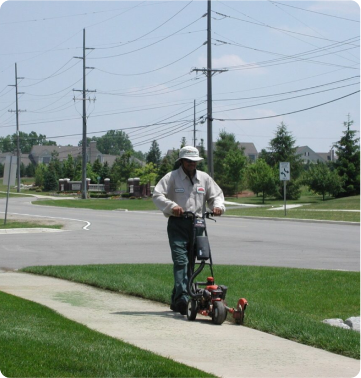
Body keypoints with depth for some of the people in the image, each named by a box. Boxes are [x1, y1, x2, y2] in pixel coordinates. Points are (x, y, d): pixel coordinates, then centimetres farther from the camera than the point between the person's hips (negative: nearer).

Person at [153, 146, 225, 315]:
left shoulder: (204, 178, 12)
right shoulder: (172, 177, -1)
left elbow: (217, 195, 18)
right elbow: (157, 195, -8)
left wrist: (218, 206, -5)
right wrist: (172, 206, -24)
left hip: (196, 225, 5)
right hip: (177, 224, -5)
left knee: (190, 261, 8)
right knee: (180, 260, -16)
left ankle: (176, 300, 18)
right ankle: (182, 298, -26)